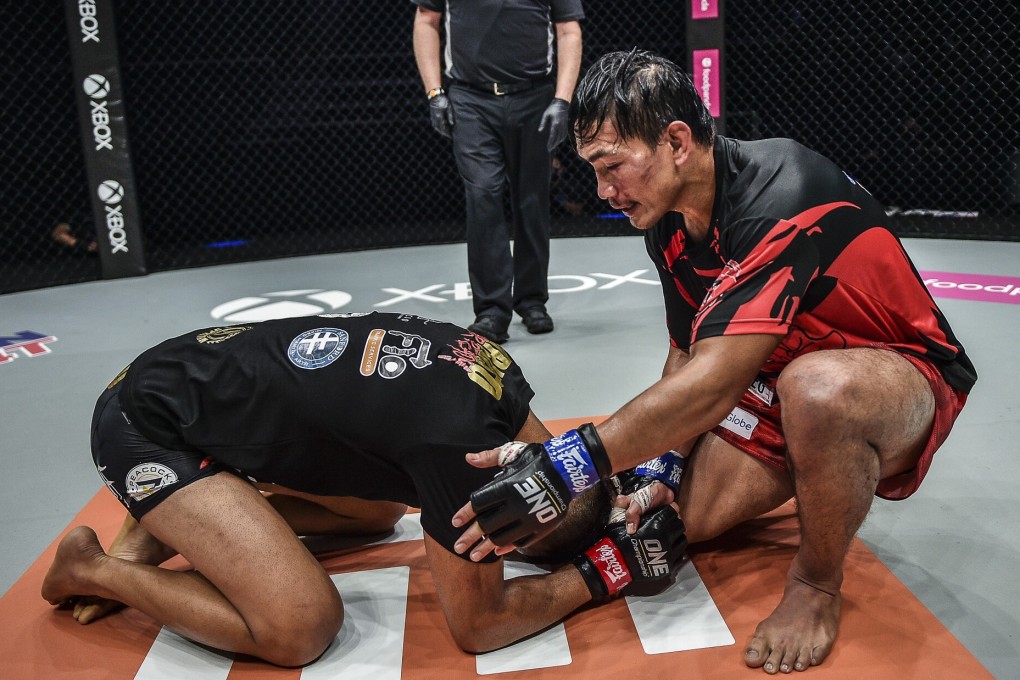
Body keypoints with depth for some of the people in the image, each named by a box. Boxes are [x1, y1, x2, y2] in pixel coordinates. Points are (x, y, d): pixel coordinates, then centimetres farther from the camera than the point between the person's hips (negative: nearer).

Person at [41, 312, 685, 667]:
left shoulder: (497, 366, -8)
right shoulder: (459, 441, -30)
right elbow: (478, 624, -17)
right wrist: (607, 572, -10)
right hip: (150, 426, -8)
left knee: (379, 511, 18)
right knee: (299, 628, -18)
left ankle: (167, 525, 16)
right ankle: (97, 570, 3)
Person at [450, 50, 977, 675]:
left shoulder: (781, 198, -32)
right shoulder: (668, 218, -5)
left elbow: (712, 385, -39)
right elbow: (687, 359, 4)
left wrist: (562, 468, -40)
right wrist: (663, 468, -6)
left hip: (904, 369, -7)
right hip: (779, 376, 8)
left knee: (815, 388, -41)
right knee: (685, 517, -8)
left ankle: (817, 587, -12)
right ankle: (805, 471, 23)